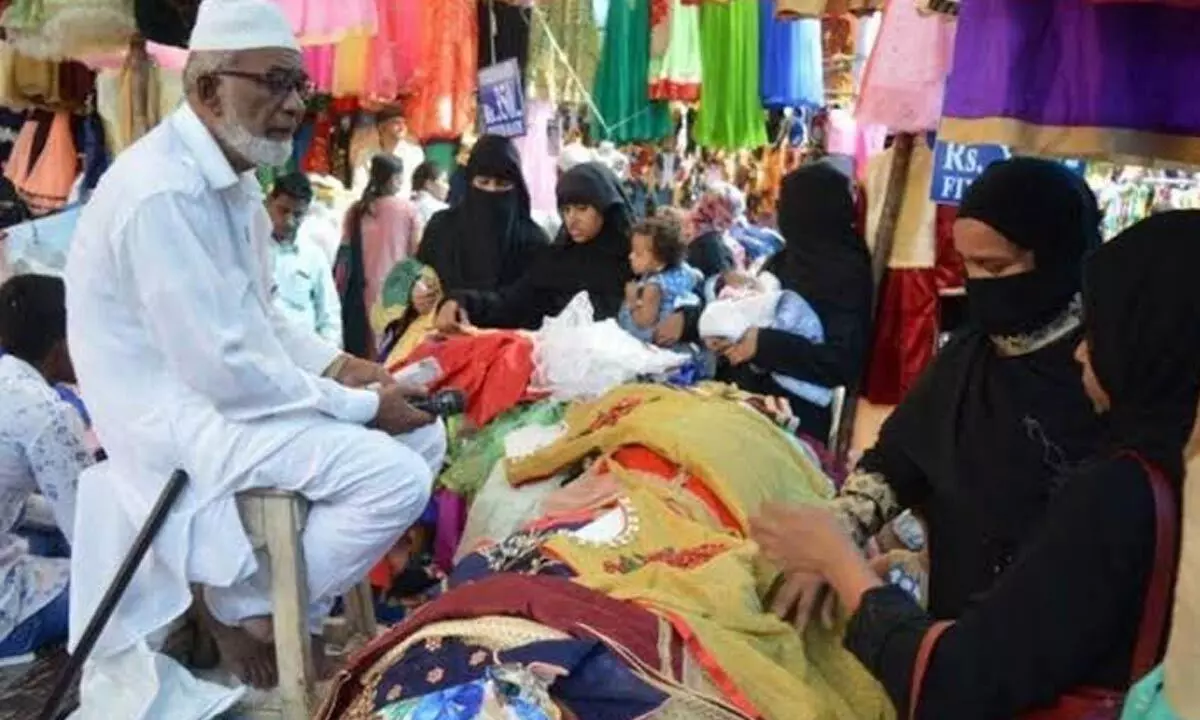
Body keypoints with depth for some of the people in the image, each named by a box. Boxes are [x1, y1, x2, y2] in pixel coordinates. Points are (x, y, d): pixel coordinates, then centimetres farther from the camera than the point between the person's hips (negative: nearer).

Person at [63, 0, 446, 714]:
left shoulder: (231, 177, 9)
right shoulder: (162, 191, -24)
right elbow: (225, 369, -26)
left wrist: (340, 365, 1)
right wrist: (360, 406, -16)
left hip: (232, 384, 10)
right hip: (181, 412, -10)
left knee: (424, 436, 6)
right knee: (394, 478, -21)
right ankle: (248, 607, 1)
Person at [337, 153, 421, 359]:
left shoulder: (357, 210, 3)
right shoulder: (408, 209, -3)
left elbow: (346, 249, 6)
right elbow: (416, 250, 1)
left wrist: (341, 285, 14)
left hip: (364, 286, 3)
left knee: (361, 340, 8)